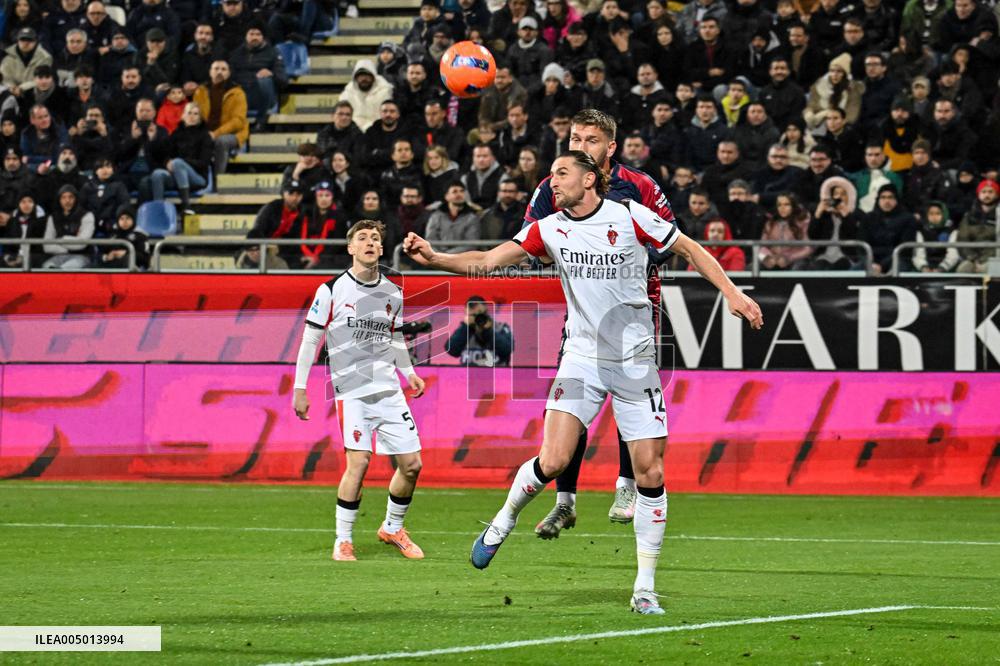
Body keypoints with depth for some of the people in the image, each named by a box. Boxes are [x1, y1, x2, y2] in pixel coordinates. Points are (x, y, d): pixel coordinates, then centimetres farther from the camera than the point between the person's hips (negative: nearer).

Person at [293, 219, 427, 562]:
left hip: (389, 389, 5)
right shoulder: (332, 290, -4)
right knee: (358, 461, -18)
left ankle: (393, 528, 26)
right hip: (351, 389, -5)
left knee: (411, 464, 3)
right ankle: (343, 541, -5)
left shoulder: (393, 293, 10)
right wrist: (299, 388, -3)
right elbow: (310, 339, -1)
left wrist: (409, 373, 10)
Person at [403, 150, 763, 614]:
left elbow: (689, 249, 4)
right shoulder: (548, 230, 2)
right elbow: (488, 260, -6)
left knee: (650, 474, -4)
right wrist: (434, 258, -21)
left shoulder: (630, 217, -5)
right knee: (552, 462, -14)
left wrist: (732, 293, -3)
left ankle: (645, 587, 5)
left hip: (635, 362, -1)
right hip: (582, 358, 1)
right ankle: (505, 519, 16)